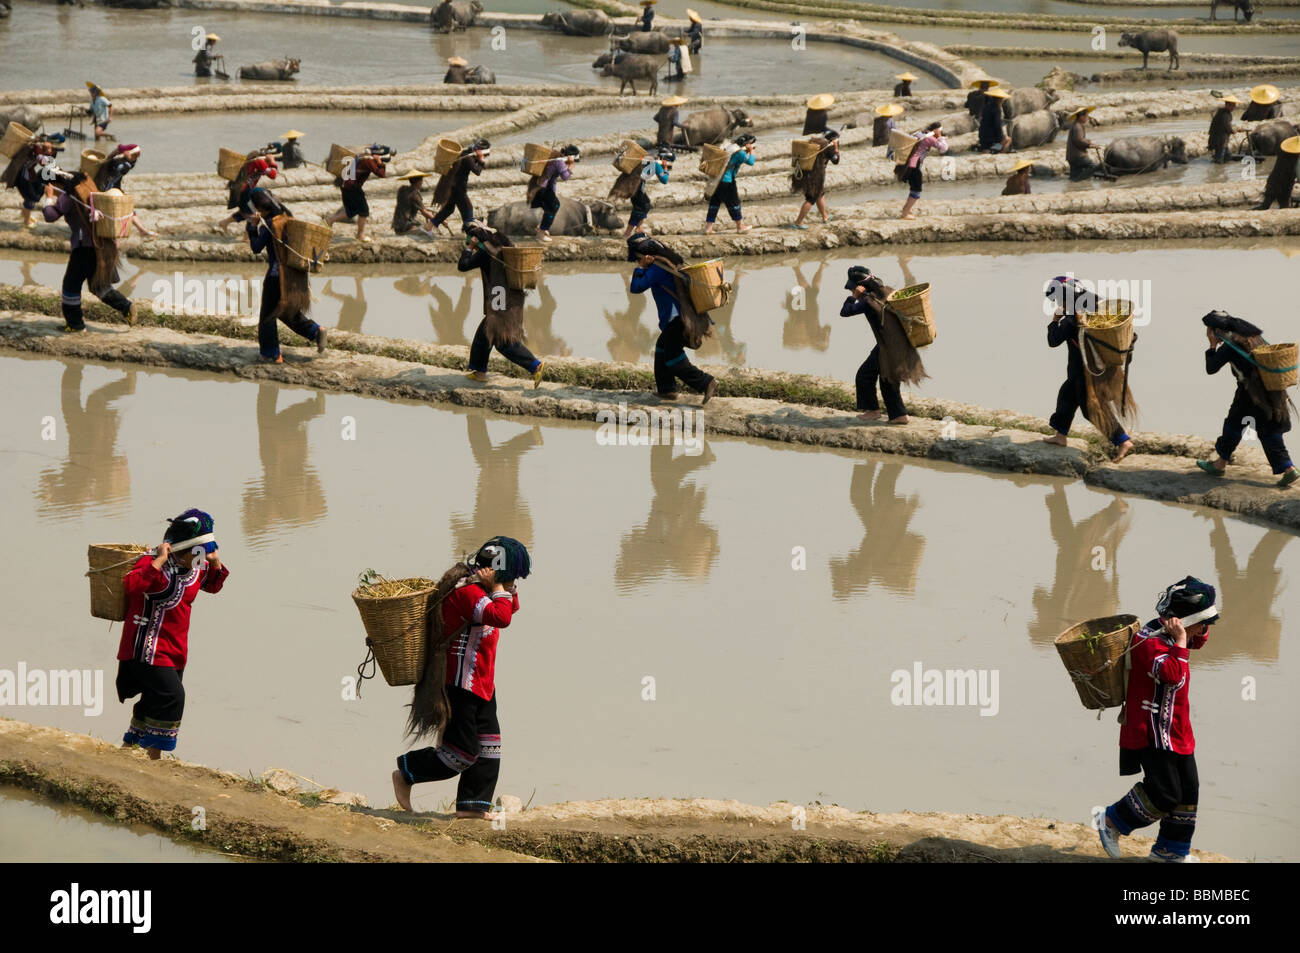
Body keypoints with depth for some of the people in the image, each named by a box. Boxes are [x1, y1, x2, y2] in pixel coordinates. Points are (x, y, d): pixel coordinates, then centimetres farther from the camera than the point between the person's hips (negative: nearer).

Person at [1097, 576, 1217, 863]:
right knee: (1164, 793, -10)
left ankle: (1170, 849, 23)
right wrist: (1180, 641, -30)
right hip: (1153, 731, -10)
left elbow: (1199, 640, 28)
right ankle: (1112, 823, 10)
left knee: (1188, 790, 11)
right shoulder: (1149, 641, -23)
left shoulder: (1171, 634, 7)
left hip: (1176, 730, 10)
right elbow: (1172, 674, -36)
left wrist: (1200, 629, 6)